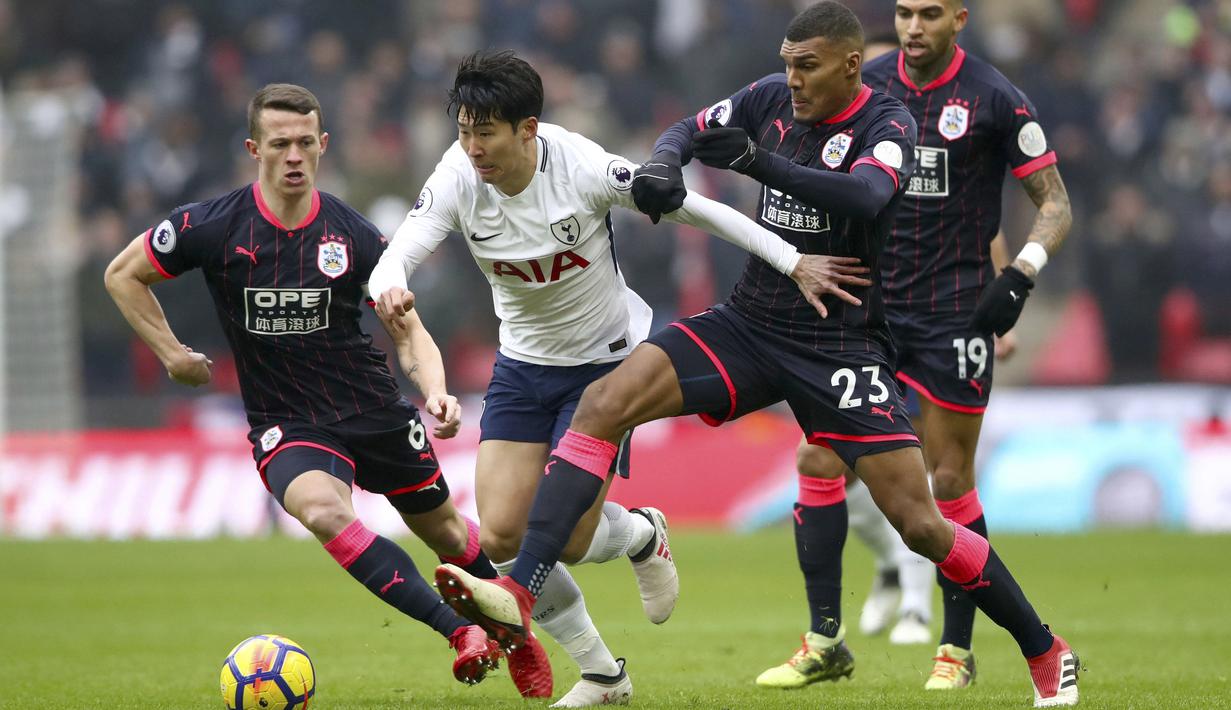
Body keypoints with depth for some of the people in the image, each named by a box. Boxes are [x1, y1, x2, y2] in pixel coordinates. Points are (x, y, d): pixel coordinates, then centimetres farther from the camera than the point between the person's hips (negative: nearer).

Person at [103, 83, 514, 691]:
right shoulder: (212, 228, -11)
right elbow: (123, 276, 5)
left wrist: (436, 392, -19)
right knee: (323, 510, -33)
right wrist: (171, 354, 0)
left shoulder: (354, 236, -7)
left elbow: (409, 330, 0)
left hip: (374, 410, 2)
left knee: (444, 531, 14)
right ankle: (459, 634, -31)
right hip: (287, 426, -2)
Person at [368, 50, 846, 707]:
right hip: (523, 364, 4)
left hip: (607, 360, -4)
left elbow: (693, 207, -15)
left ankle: (643, 536, 28)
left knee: (566, 540, -10)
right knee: (500, 536, -7)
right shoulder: (457, 181, -17)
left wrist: (793, 261, -14)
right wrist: (388, 290, -52)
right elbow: (394, 259, -26)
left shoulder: (583, 169, -25)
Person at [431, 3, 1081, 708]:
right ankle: (518, 598, -24)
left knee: (922, 524, -9)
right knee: (604, 403, -17)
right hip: (748, 326, 5)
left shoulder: (886, 122, -11)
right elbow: (692, 129, 14)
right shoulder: (771, 99, 3)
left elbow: (867, 196, -31)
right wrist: (662, 165, -11)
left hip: (840, 346, -4)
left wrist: (757, 160, -40)